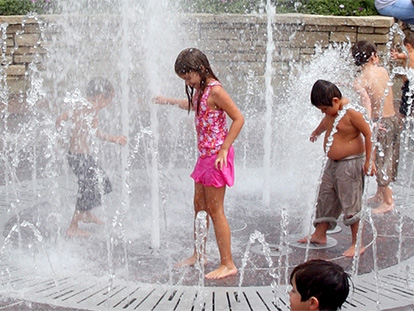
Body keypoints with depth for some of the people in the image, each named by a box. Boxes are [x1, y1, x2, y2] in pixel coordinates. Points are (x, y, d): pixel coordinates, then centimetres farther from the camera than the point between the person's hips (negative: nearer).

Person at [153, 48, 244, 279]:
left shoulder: (215, 90, -17)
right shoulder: (199, 90, 10)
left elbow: (238, 118, -20)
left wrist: (224, 150, -21)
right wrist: (169, 101, 39)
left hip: (216, 155, -9)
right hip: (205, 155, 9)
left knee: (215, 211, -5)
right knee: (200, 207, 17)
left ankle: (228, 264, 2)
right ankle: (198, 255, 30)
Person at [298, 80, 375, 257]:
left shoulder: (351, 113, -20)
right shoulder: (331, 113, 5)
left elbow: (368, 134, -17)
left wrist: (368, 160, -15)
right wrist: (316, 133, 49)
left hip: (350, 164, -9)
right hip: (333, 163, 9)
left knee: (351, 204, -4)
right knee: (325, 199, 15)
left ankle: (357, 244, 5)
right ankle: (319, 235, 29)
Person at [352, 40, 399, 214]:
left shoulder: (359, 81, -14)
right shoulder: (383, 71, 2)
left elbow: (366, 100, -29)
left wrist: (370, 122, -35)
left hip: (381, 123, -6)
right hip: (394, 118, 6)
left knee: (381, 161, 6)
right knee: (387, 160, 18)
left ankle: (387, 201, 14)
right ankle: (379, 195, 35)